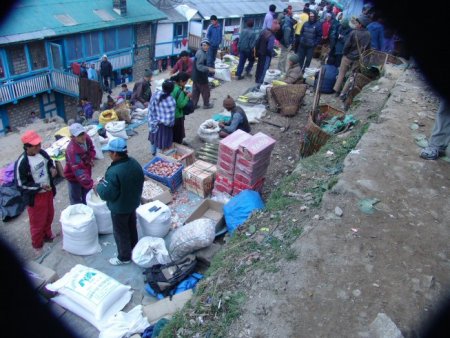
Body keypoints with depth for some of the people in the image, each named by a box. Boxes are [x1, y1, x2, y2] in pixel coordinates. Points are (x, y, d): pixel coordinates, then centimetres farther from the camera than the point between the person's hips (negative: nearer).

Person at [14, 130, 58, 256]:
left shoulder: (41, 152, -7)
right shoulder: (22, 163, -27)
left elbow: (49, 161, 14)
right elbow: (21, 185, -21)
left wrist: (52, 168, -8)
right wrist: (40, 186, -28)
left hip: (48, 191, 7)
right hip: (35, 197, -7)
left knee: (49, 216, 25)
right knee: (37, 222, 10)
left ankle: (47, 235, 51)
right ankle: (37, 245, 33)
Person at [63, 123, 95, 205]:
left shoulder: (86, 138, -17)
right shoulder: (72, 150, -39)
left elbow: (91, 148, 7)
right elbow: (78, 171, -44)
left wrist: (91, 158, -12)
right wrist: (91, 183, -52)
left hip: (86, 171, 7)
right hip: (73, 175, -7)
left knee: (87, 196, 25)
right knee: (76, 199, 10)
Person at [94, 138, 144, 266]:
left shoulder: (114, 172, -35)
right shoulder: (134, 163, -11)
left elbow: (106, 194, -28)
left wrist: (97, 186, -8)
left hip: (119, 208, -7)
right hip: (133, 202, 7)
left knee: (120, 232, 15)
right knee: (132, 227, 27)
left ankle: (124, 257, 34)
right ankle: (133, 249, 48)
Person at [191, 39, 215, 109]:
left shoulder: (200, 52, 9)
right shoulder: (201, 54, -24)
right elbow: (199, 66, -30)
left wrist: (207, 68, 25)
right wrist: (208, 69, -33)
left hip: (196, 76, 10)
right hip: (200, 77, -10)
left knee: (195, 90, 16)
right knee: (206, 91, 8)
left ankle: (193, 104, 23)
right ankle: (206, 104, 22)